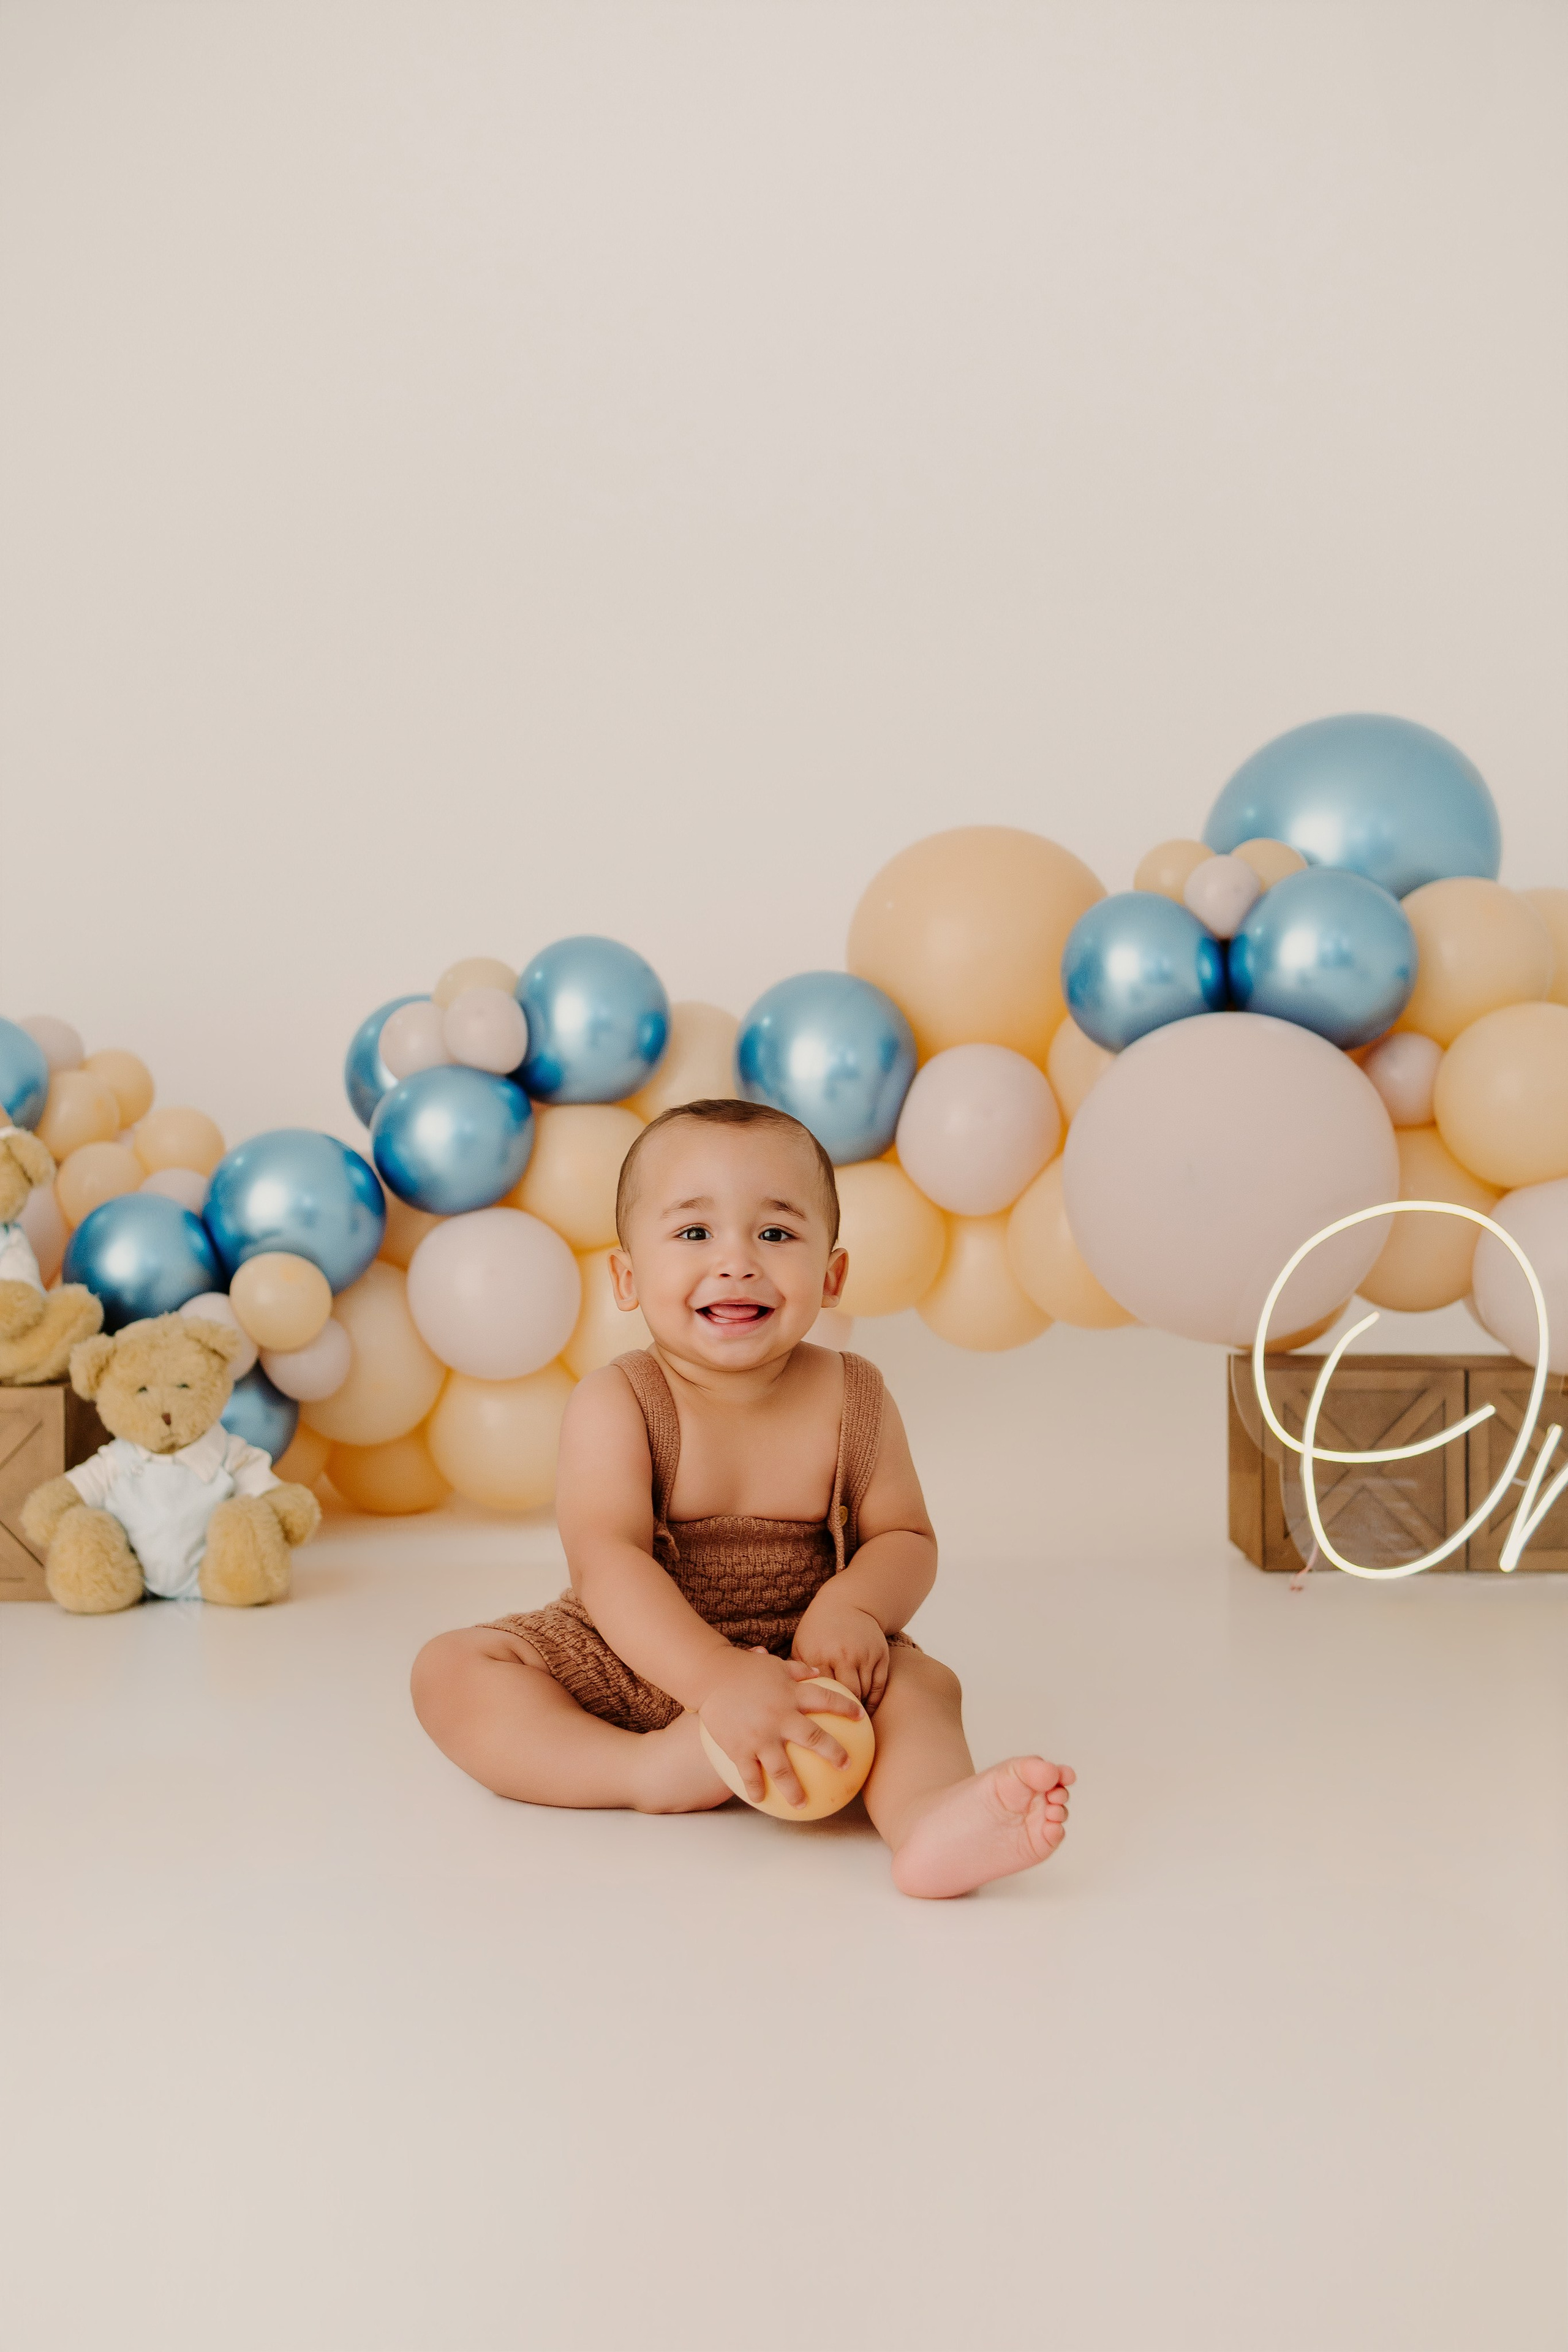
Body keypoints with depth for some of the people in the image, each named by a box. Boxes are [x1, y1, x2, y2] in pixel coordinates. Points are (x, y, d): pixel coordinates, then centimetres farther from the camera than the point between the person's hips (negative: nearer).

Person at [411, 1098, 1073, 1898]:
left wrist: (852, 1607, -26)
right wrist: (720, 1680, -43)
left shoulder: (852, 1402, -8)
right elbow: (608, 1561, -29)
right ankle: (645, 1767, -32)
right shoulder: (615, 1406, -18)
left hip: (801, 1657, 1)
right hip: (632, 1662, -1)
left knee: (920, 1680, -23)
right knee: (449, 1669, -18)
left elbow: (905, 1538, -1)